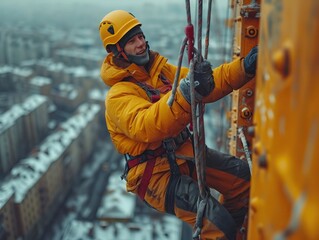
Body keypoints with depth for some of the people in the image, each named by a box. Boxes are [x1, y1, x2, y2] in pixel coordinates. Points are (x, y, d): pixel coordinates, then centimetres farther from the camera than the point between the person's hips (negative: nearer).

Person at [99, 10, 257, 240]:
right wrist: (186, 92, -48)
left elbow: (208, 84, -1)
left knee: (242, 174, 6)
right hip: (154, 172, -7)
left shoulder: (163, 70, 5)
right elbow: (146, 128, -36)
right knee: (216, 221, -20)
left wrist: (244, 67, -16)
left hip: (185, 152, 7)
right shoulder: (118, 95, -16)